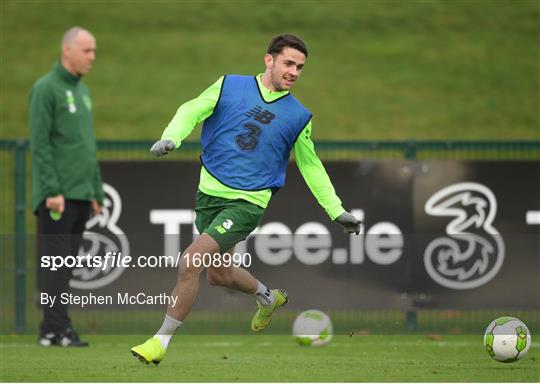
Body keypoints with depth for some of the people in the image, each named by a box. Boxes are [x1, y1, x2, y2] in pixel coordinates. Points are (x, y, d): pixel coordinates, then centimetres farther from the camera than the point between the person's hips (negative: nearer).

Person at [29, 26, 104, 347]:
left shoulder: (83, 91, 18)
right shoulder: (46, 89, -8)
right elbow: (40, 144, -13)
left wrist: (97, 192, 19)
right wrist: (52, 190, -19)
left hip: (81, 195, 8)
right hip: (56, 196, -8)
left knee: (67, 262, 7)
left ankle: (52, 329, 10)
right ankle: (59, 328, -10)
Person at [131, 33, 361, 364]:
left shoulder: (299, 116, 4)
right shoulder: (230, 86, 3)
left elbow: (311, 167, 15)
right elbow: (192, 111, -2)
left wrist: (337, 211, 13)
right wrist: (171, 137, -23)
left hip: (247, 202, -3)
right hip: (209, 193, 3)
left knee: (191, 261, -19)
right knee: (219, 275, 18)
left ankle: (163, 339, -7)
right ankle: (268, 297, 50)